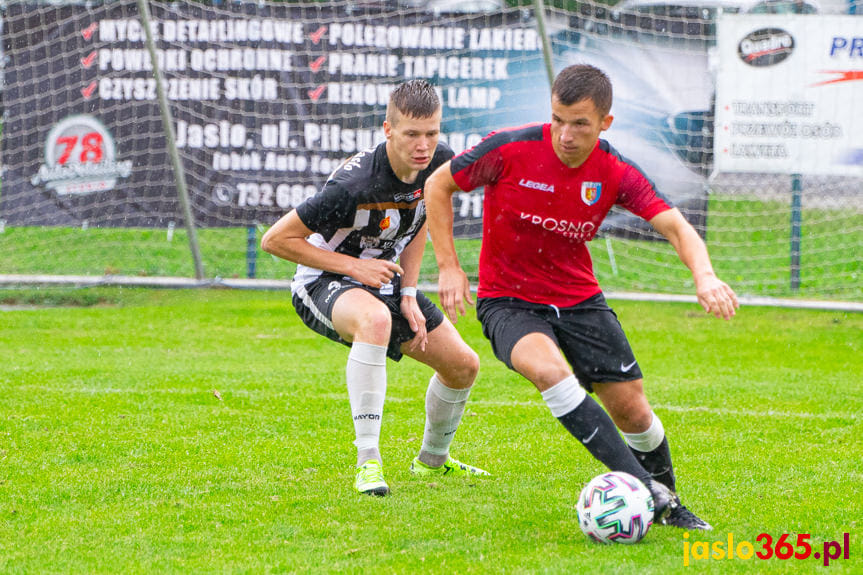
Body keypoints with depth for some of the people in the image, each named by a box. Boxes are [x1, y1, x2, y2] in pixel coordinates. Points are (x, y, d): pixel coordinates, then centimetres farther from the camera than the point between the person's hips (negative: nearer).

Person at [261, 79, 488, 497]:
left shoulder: (439, 164, -12)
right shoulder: (353, 186, -33)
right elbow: (275, 240, -25)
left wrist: (409, 294, -1)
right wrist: (352, 265, -25)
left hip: (384, 279, 7)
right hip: (324, 284, -7)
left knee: (463, 365, 5)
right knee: (375, 318, -41)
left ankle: (432, 459, 34)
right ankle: (367, 461, -38)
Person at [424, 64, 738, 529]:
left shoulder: (615, 174, -10)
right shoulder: (510, 150, -18)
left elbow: (675, 227, -17)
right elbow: (437, 186, -4)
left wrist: (704, 275, -38)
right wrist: (449, 267, -9)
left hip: (579, 299, 3)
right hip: (508, 302, -3)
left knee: (633, 411, -1)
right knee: (549, 369, -34)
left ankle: (667, 504, 28)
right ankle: (644, 487, -34)